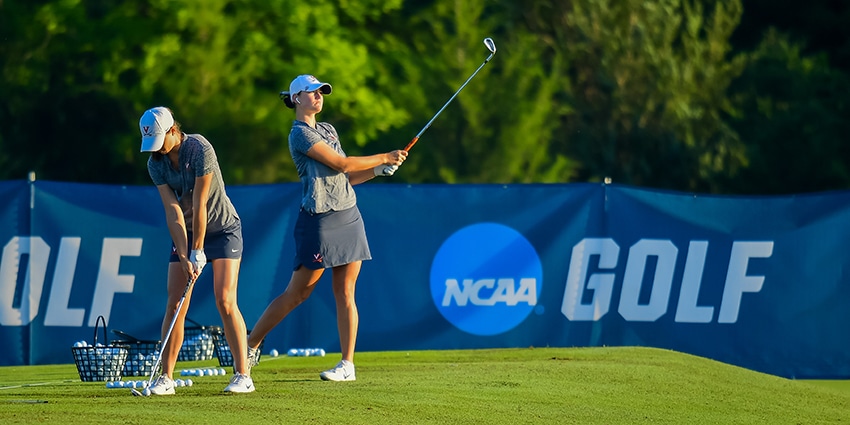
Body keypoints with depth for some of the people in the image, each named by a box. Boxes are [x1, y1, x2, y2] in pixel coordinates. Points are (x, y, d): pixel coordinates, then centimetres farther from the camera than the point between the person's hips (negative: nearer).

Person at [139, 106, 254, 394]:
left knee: (225, 302, -14)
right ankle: (166, 378, -1)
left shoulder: (200, 150, -24)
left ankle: (243, 375, -11)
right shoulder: (156, 163, -8)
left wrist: (198, 251, -20)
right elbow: (173, 211, -12)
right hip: (185, 232, 5)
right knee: (174, 305, -4)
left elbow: (199, 205, -22)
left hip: (222, 228, -5)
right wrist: (184, 257, -18)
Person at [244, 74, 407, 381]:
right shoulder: (300, 134, -9)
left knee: (345, 292, 2)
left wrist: (380, 170, 3)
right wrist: (384, 158, -6)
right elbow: (341, 164, -14)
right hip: (319, 221, -7)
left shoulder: (328, 130, 17)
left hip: (349, 217, 7)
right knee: (297, 293, -2)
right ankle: (250, 345, 10)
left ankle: (348, 364, 2)